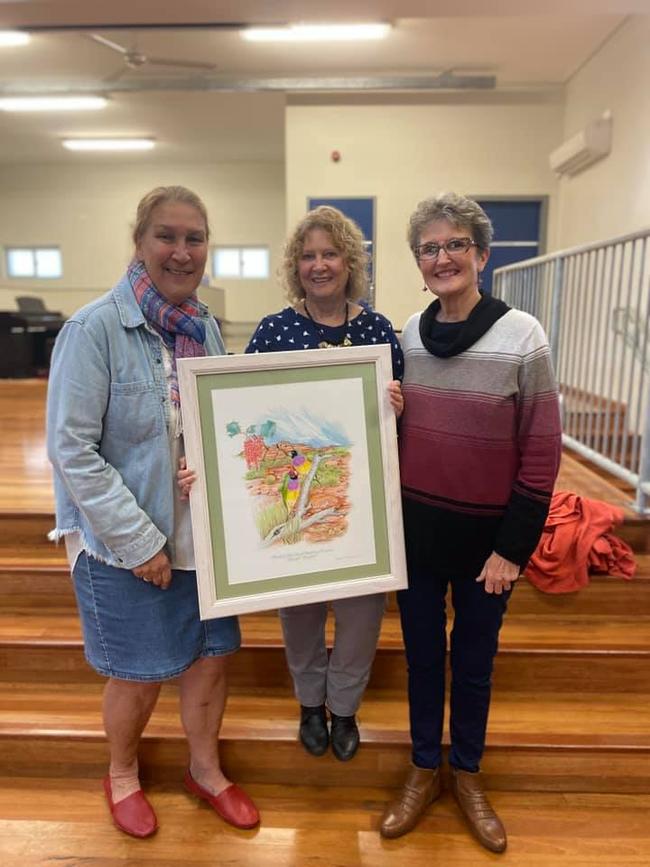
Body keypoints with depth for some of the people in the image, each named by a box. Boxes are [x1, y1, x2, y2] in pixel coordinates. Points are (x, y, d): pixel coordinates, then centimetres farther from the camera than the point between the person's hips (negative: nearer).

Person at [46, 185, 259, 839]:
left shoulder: (206, 329, 3)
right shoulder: (94, 328, -15)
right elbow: (71, 450, -17)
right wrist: (138, 540, -17)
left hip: (202, 534, 5)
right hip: (124, 545, -5)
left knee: (210, 656, 17)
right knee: (138, 676, 13)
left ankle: (205, 770, 45)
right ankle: (121, 775, 46)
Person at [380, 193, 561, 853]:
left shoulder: (521, 335, -11)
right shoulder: (408, 333, 1)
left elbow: (541, 453, -10)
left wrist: (512, 548, -10)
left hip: (485, 533, -3)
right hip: (415, 528, 3)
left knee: (474, 660, 16)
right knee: (422, 654, 17)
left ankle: (467, 775, 42)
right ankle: (423, 771, 40)